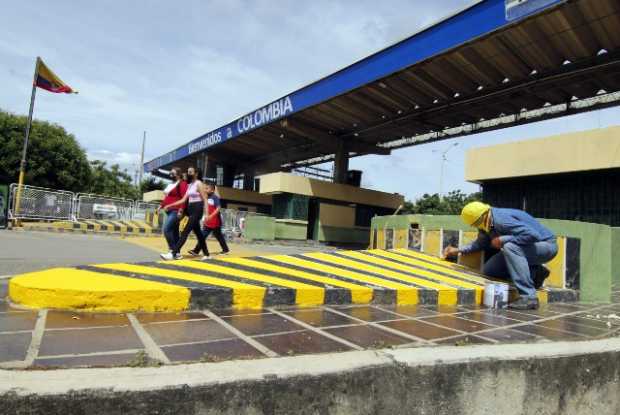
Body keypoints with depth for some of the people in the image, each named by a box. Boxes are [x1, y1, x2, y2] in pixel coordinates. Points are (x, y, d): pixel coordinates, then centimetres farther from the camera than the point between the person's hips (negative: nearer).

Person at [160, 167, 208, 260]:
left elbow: (205, 199, -12)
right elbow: (184, 200, 14)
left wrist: (206, 214, -20)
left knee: (185, 232, -13)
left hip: (197, 210, -9)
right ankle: (206, 254, 18)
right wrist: (170, 205, 9)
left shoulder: (199, 184, -7)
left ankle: (173, 253, -17)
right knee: (198, 233, 11)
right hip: (191, 209, 9)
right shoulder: (189, 185, 16)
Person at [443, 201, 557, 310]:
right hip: (527, 248, 9)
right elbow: (481, 243, 16)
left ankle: (529, 298, -29)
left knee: (509, 247, -37)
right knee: (488, 270, 2)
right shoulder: (486, 223, -1)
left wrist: (501, 240, -29)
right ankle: (534, 273, 12)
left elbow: (533, 235, -37)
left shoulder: (501, 219, -31)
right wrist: (458, 250, 7)